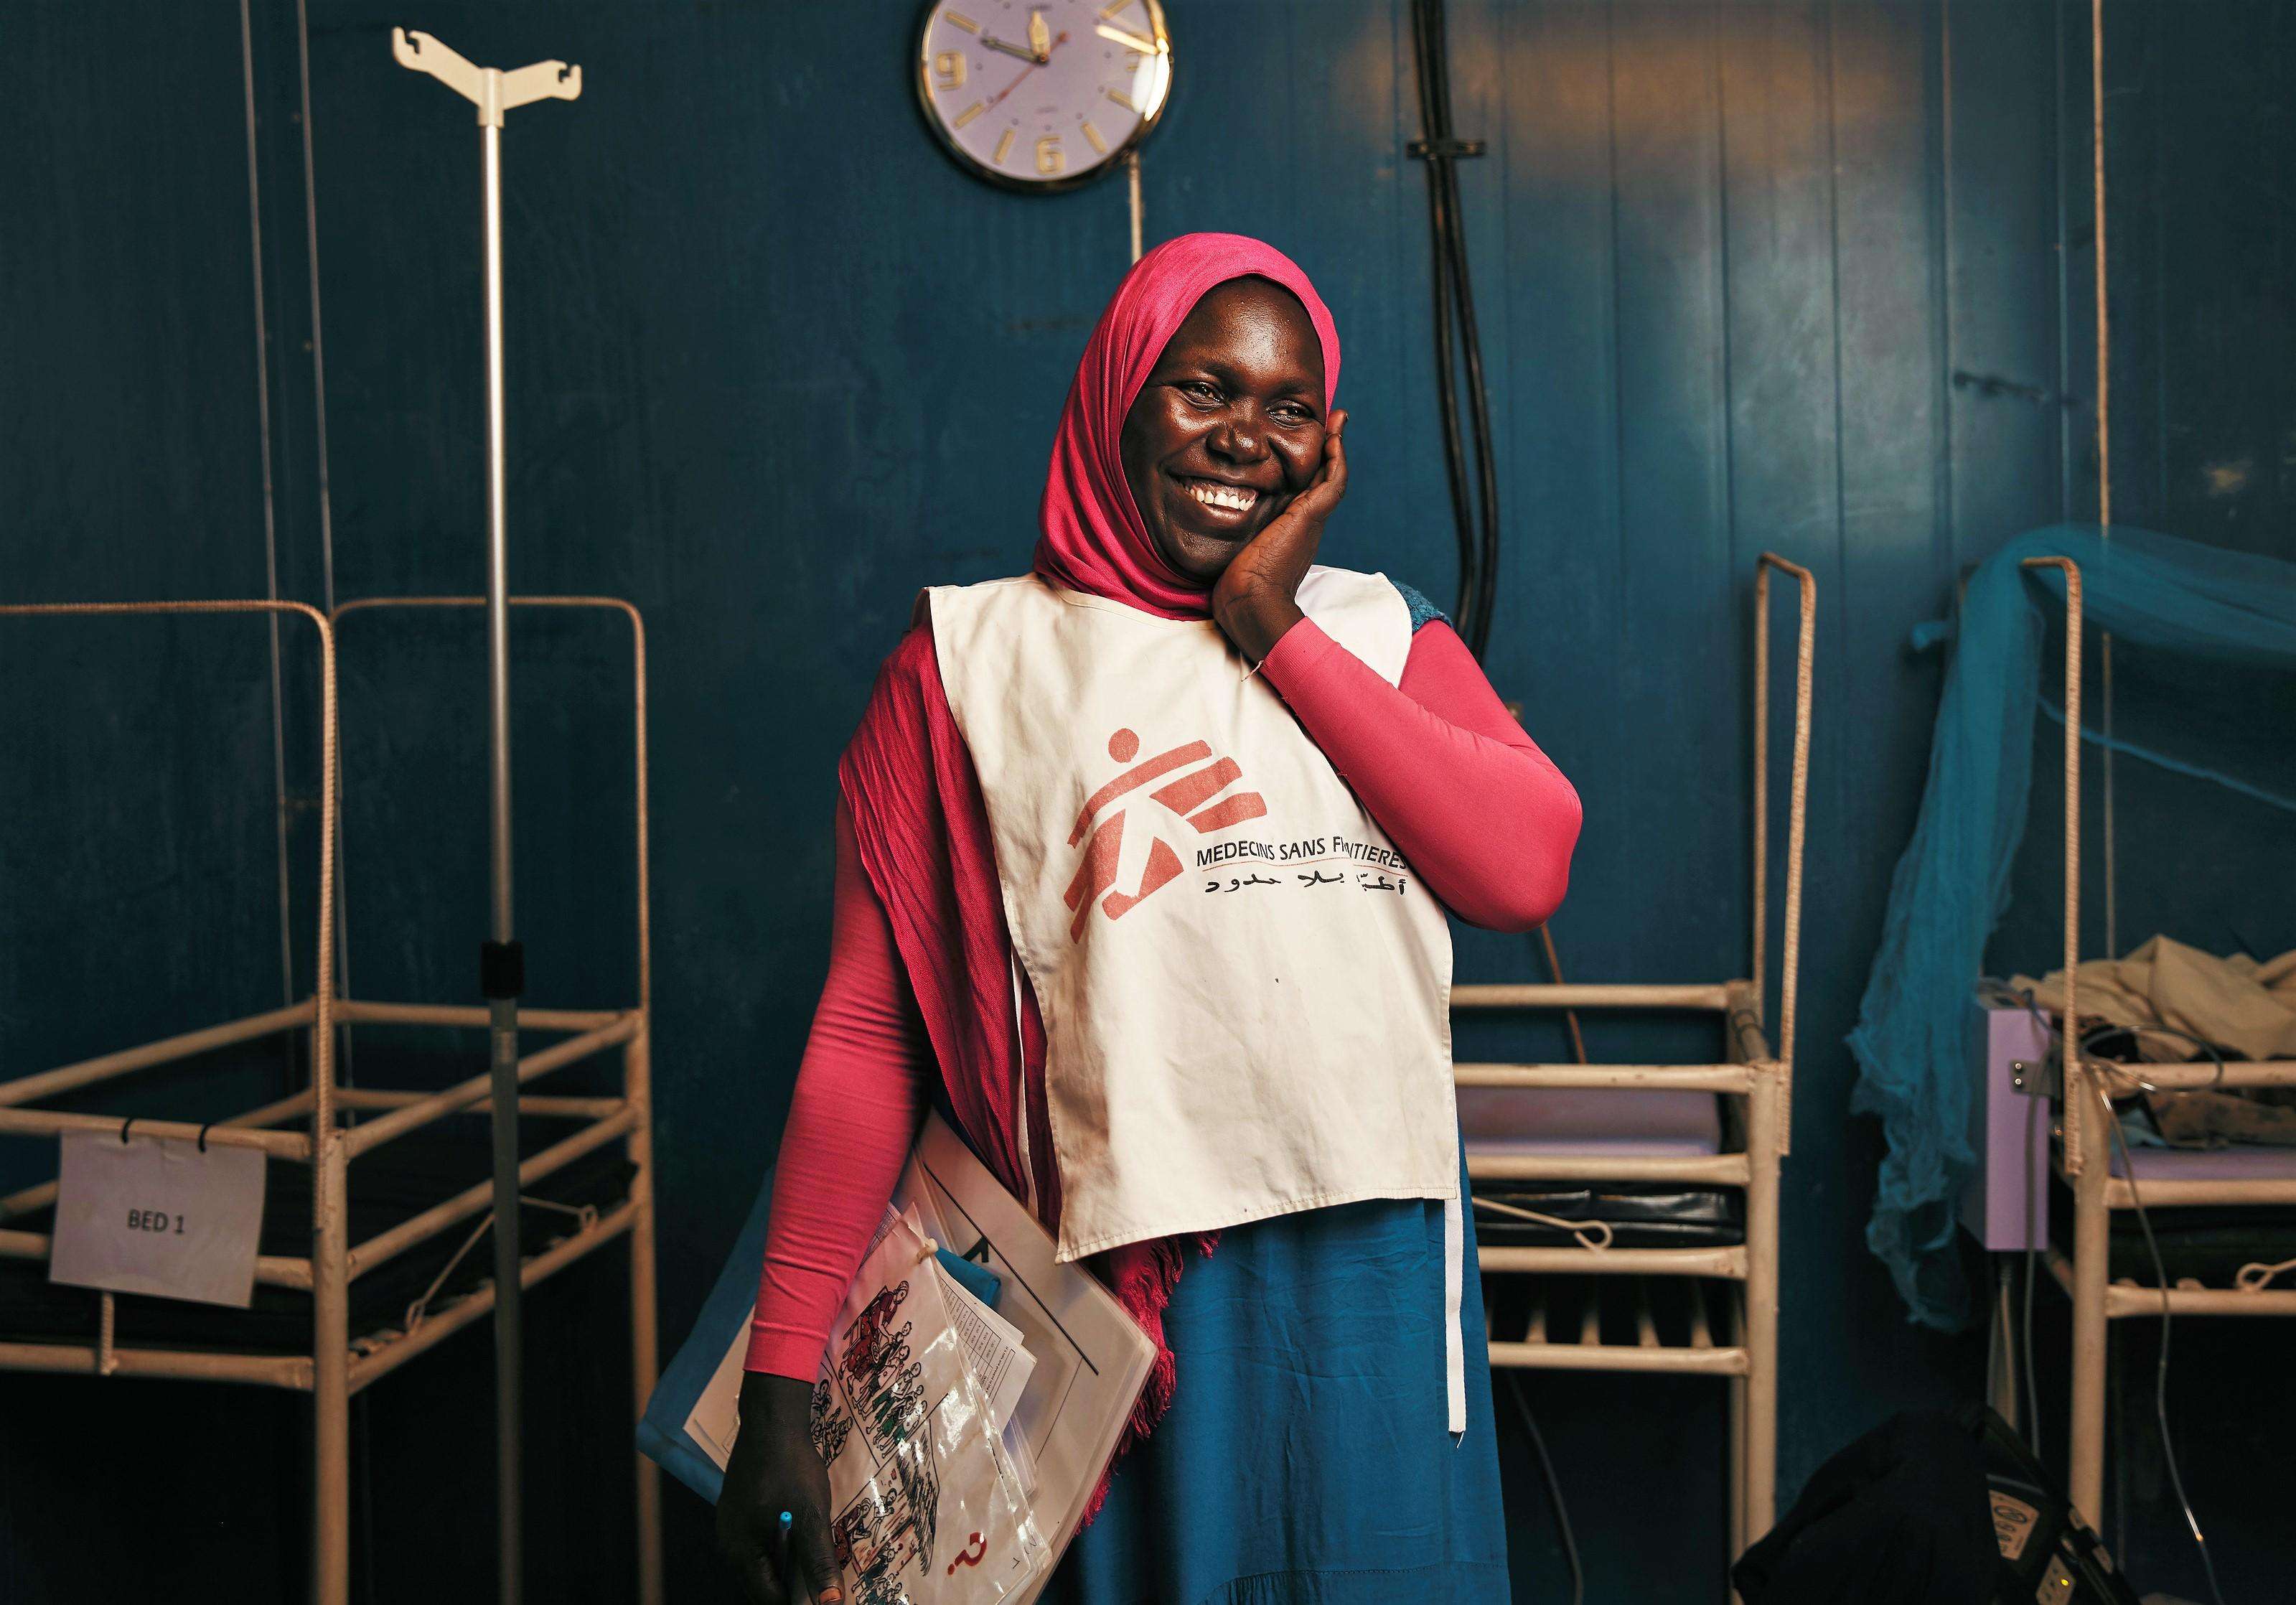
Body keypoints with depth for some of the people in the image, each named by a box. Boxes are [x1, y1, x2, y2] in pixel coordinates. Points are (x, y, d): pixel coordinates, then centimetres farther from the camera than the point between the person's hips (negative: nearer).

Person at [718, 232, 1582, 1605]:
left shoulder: (1381, 630, 9)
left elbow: (1528, 870, -8)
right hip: (1122, 1277, -2)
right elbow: (868, 1031, -3)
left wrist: (1274, 629, -7)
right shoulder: (969, 660, 1)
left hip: (1375, 1274, 3)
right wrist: (780, 1388, -7)